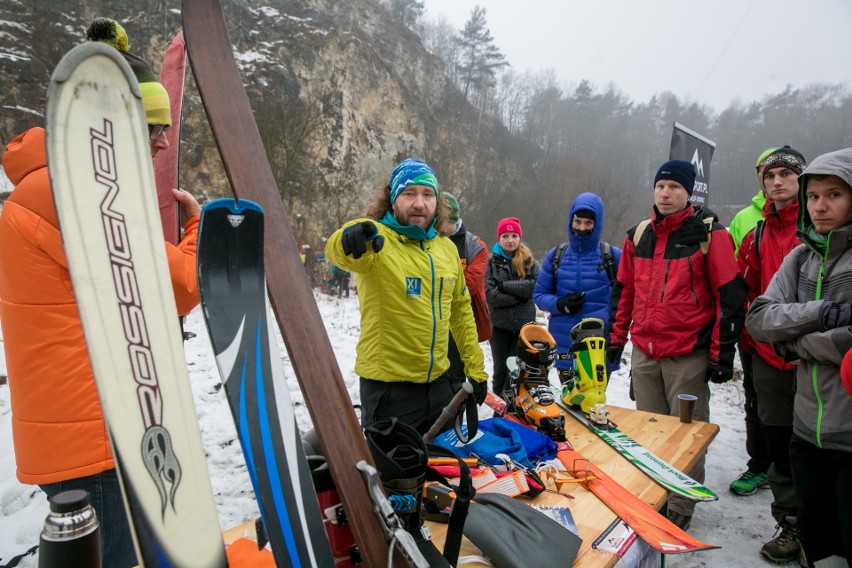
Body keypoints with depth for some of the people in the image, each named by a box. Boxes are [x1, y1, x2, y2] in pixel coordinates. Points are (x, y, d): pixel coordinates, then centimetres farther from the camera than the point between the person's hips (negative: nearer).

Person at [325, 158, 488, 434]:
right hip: (388, 385, -6)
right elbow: (335, 250, -35)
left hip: (438, 381, 6)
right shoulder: (377, 239, -12)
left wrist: (475, 368, 14)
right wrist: (349, 239, -58)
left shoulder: (447, 248, 6)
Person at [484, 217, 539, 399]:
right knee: (501, 369, 8)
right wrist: (519, 296, -13)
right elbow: (490, 294, -12)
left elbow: (536, 286, -12)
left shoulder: (529, 261, 5)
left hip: (524, 323, 1)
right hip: (499, 324, -1)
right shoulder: (491, 261, -1)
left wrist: (505, 285, -15)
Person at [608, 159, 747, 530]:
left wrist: (722, 354, -10)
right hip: (643, 352, 5)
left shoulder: (709, 234, -6)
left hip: (689, 355, -5)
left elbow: (730, 297, -8)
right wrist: (616, 339, 15)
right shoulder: (638, 235, 10)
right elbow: (624, 291, 16)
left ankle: (681, 508, 21)